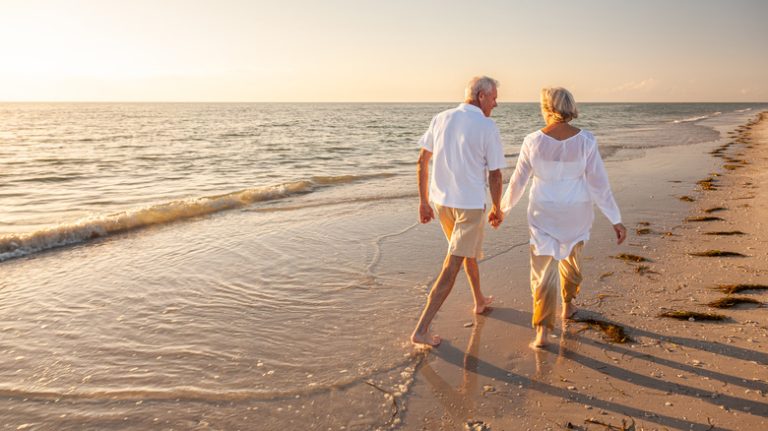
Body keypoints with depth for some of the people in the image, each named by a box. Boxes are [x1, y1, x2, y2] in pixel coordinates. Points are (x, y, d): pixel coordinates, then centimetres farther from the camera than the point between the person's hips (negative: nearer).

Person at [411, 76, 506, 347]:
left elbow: (422, 161, 4)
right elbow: (495, 175, -8)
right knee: (452, 266, -2)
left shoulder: (441, 119, 3)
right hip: (470, 204, -6)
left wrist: (423, 201, 10)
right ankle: (421, 329, -3)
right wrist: (497, 209, 7)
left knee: (469, 250, 28)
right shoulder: (488, 127, -12)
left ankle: (479, 301, 45)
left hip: (441, 201, 6)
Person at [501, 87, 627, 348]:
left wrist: (504, 208, 12)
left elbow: (518, 181, -4)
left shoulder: (533, 141, -14)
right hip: (577, 213, 2)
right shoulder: (585, 140, -14)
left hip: (544, 213, -2)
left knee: (544, 269, 3)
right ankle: (567, 305, 46)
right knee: (571, 257, 28)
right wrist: (616, 220, -5)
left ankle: (543, 331, -5)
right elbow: (599, 183, -12)